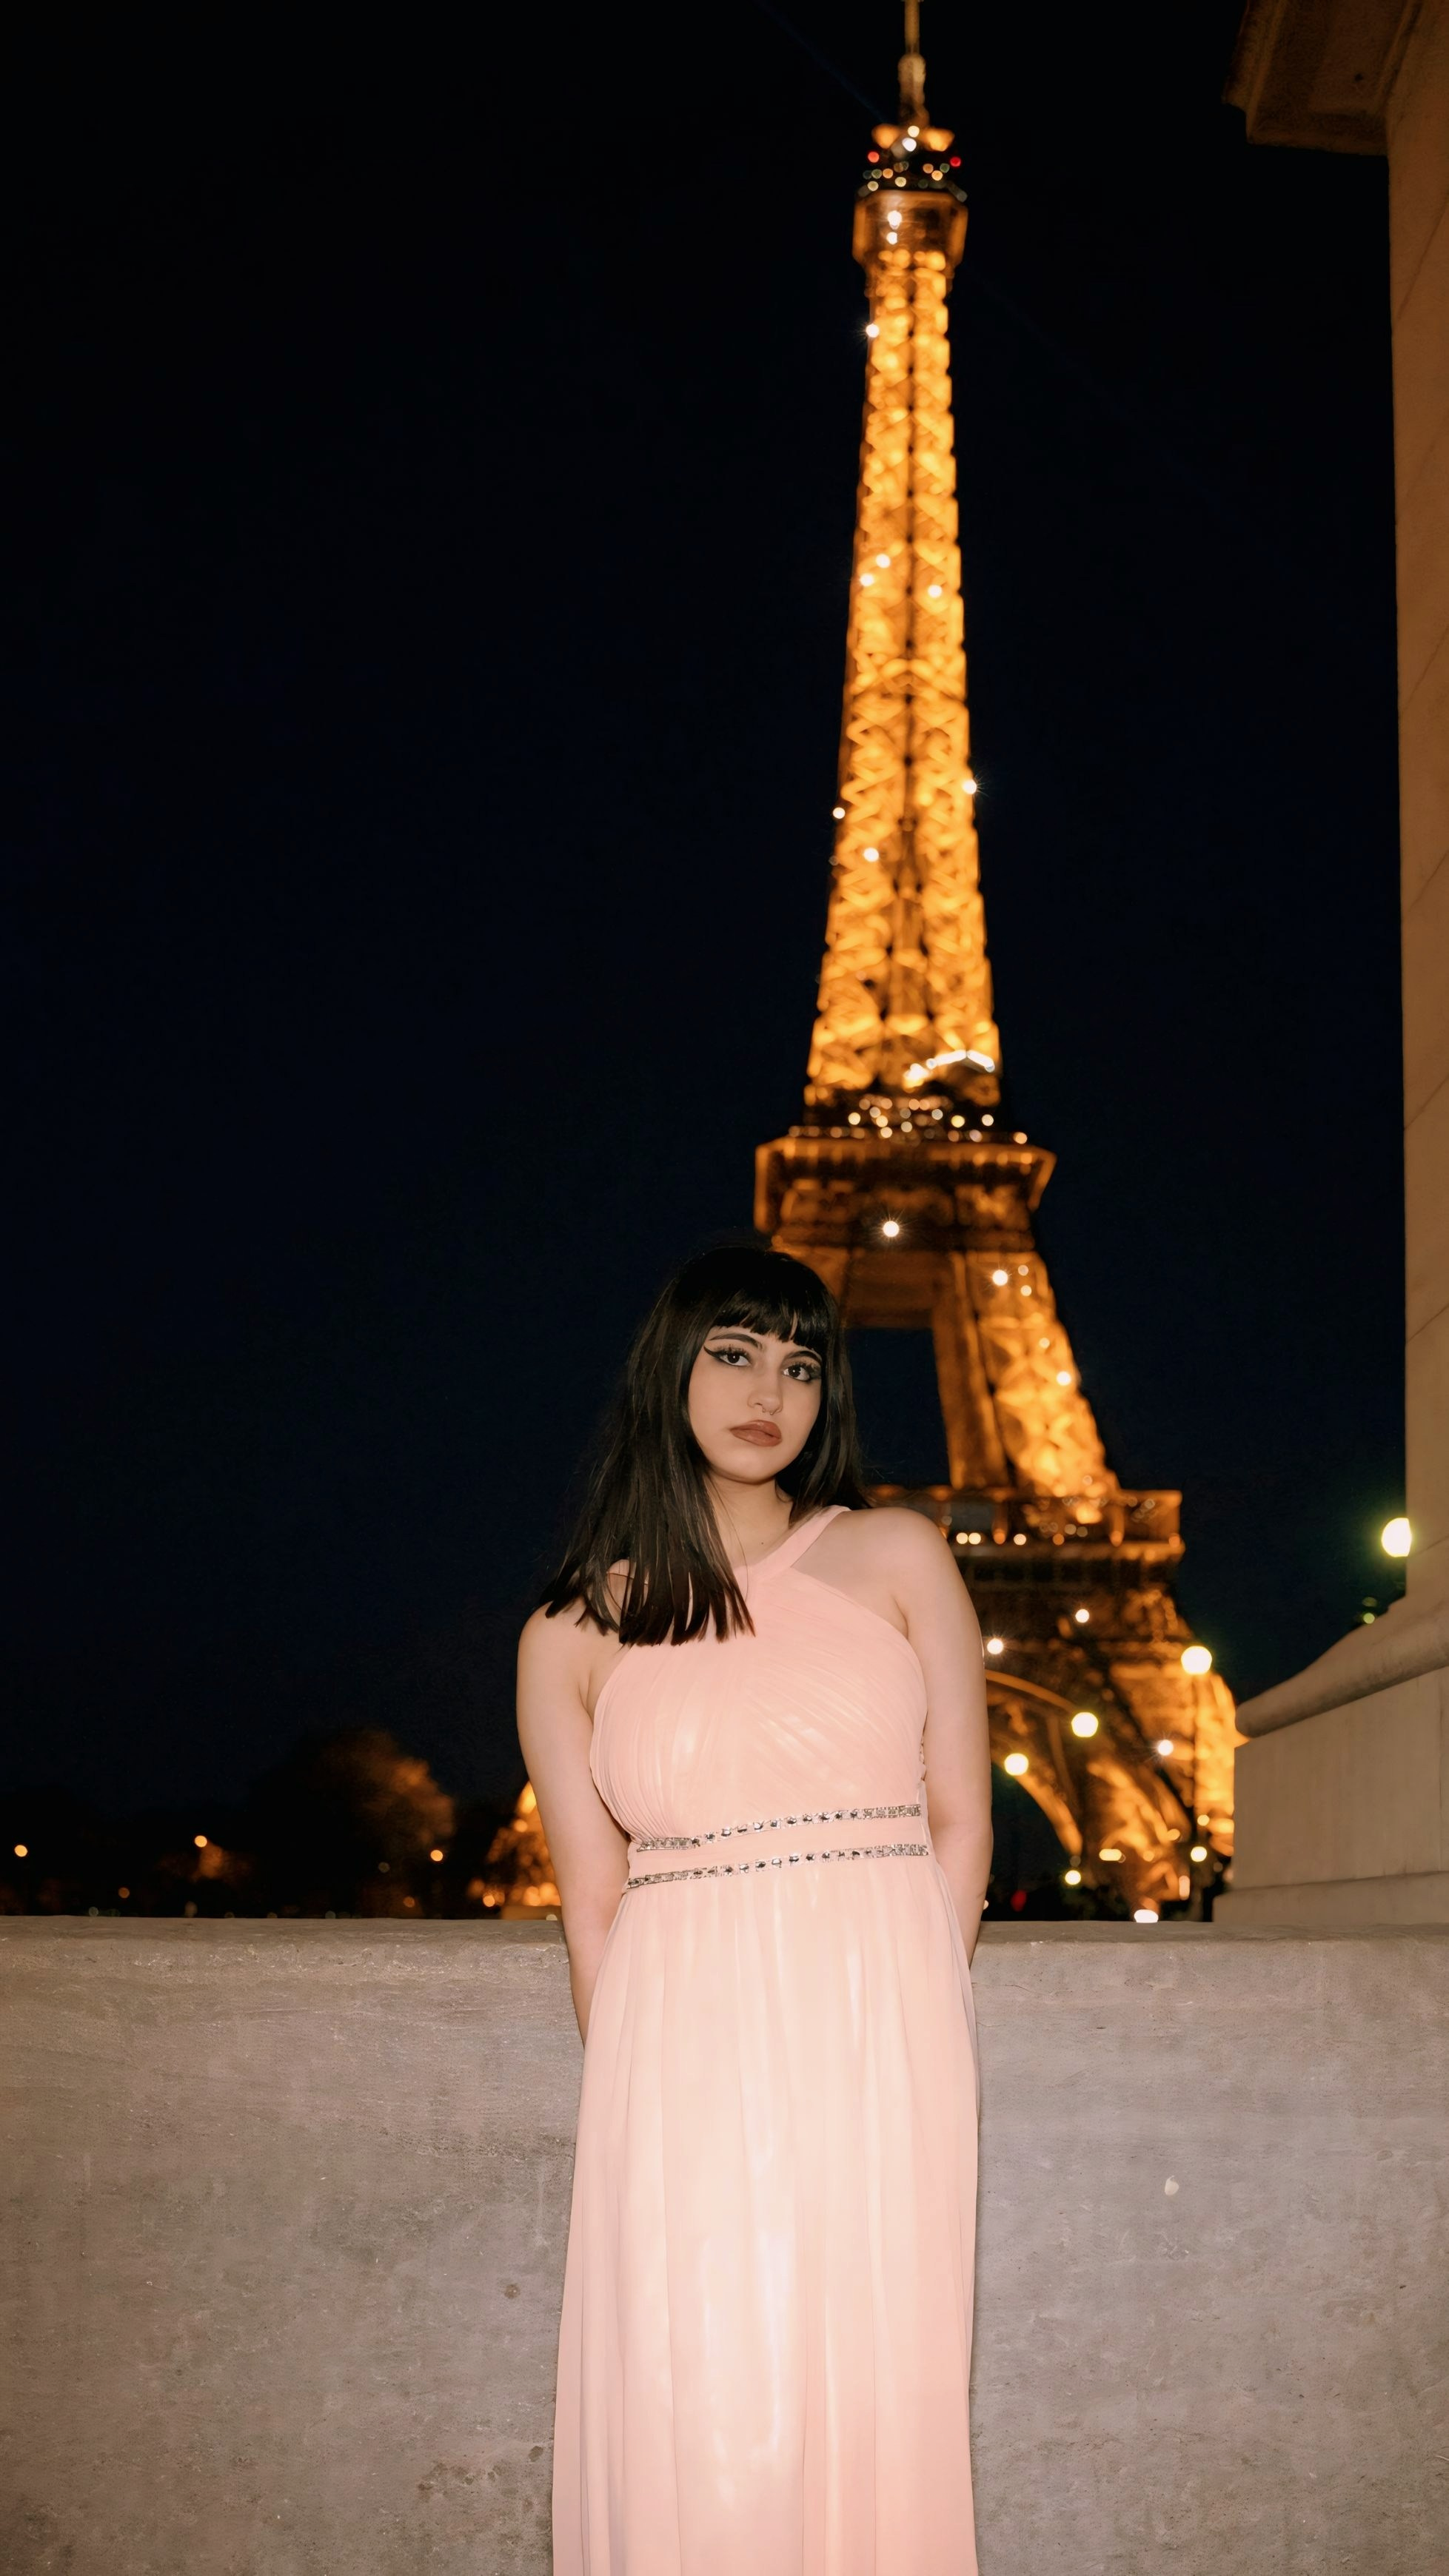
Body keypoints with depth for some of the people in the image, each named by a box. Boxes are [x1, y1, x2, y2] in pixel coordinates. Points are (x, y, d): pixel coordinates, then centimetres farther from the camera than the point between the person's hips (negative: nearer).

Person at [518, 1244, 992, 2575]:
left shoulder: (896, 1557, 6)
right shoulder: (573, 1638, 7)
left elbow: (960, 1824, 6)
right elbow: (592, 1904, 8)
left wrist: (896, 2025, 1)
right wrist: (640, 2089, 1)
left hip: (877, 2043, 0)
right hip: (682, 2062, 0)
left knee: (868, 2409, 2)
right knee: (692, 2440, -1)